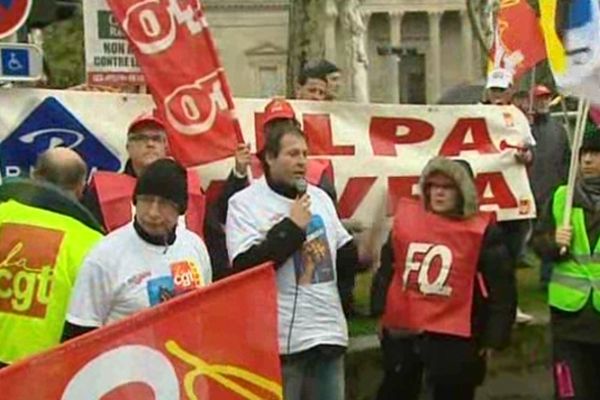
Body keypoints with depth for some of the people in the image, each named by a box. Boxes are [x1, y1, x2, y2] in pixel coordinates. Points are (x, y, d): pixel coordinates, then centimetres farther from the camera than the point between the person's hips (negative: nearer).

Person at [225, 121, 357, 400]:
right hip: (282, 338, -6)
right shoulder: (245, 203, -7)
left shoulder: (320, 197, 13)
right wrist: (291, 226, -16)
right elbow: (245, 267, -18)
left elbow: (345, 254, 17)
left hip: (329, 331, 6)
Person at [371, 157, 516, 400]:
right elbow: (387, 267, 13)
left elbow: (501, 286, -5)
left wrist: (493, 337, -6)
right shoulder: (406, 217, 3)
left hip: (453, 338, -3)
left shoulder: (481, 231, -7)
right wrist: (381, 311, 13)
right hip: (401, 330, 4)